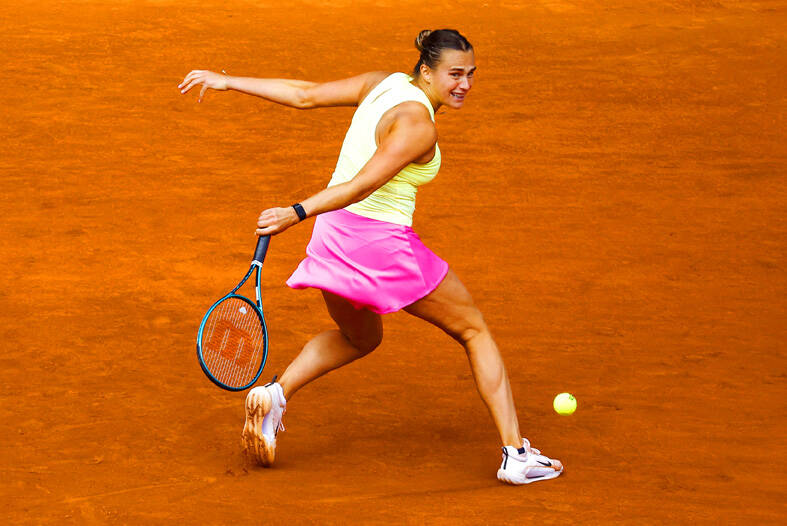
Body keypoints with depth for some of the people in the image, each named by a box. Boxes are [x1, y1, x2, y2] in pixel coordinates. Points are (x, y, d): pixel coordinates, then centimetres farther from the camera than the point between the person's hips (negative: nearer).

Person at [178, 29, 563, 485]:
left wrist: (229, 82, 9)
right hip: (383, 244, -8)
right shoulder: (418, 126, -20)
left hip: (334, 232, 8)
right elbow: (362, 185, -28)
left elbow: (304, 94, 4)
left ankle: (275, 394, 14)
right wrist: (296, 215, -30)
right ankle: (516, 454, 7)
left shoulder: (384, 84, 4)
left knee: (359, 337, 34)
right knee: (475, 331, 9)